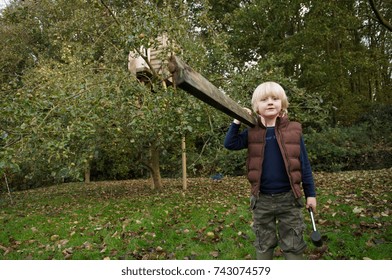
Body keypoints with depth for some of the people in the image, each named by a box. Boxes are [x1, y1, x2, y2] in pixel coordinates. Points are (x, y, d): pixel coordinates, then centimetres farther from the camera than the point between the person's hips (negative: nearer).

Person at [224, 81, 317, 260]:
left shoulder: (293, 130, -3)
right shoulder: (252, 133, 1)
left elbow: (304, 165, 0)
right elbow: (230, 144, -7)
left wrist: (310, 193, 2)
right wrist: (237, 121, -12)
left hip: (289, 198, -1)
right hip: (262, 200, 1)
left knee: (293, 245, 11)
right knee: (264, 245, 16)